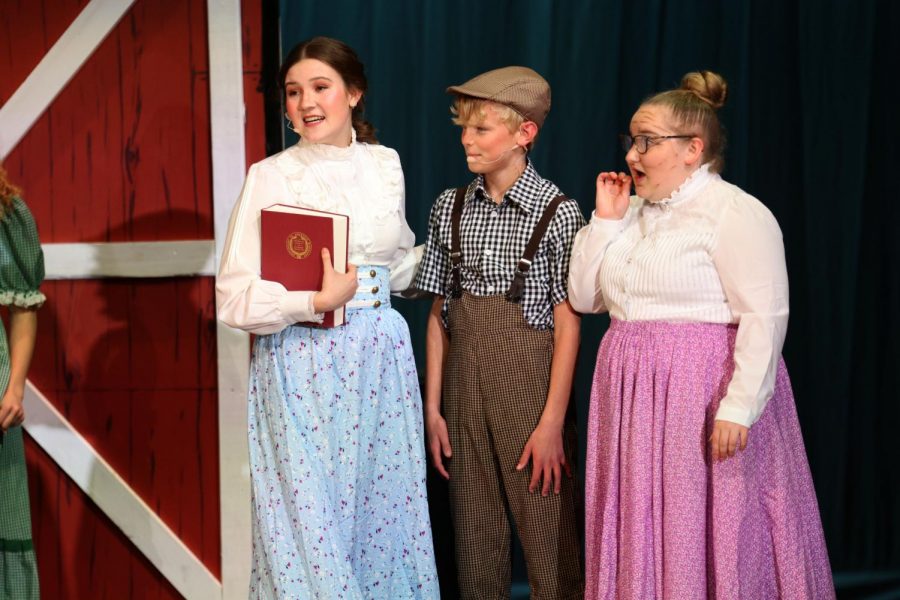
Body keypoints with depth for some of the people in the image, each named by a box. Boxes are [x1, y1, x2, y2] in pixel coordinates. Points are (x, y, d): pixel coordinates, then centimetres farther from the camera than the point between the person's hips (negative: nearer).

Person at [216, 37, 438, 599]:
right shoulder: (270, 177, -6)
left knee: (383, 504, 8)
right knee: (310, 514, 1)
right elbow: (236, 297, -10)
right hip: (302, 364, -4)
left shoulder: (386, 165, 7)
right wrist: (320, 301, -19)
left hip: (381, 359, 4)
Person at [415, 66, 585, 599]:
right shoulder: (451, 208, 8)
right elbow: (439, 313, 8)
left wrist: (552, 422, -14)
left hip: (528, 381, -4)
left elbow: (568, 324, -8)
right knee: (475, 535, 10)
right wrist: (433, 407, 4)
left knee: (548, 538, -1)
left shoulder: (557, 212, -6)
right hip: (464, 381, 4)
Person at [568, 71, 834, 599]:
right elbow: (584, 297, 11)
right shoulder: (632, 214, 14)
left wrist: (738, 408, -22)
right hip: (634, 396, 7)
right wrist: (606, 219, 3)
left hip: (703, 393, -7)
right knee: (643, 535, 11)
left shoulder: (735, 213, -10)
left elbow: (764, 318, -16)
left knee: (704, 535, -2)